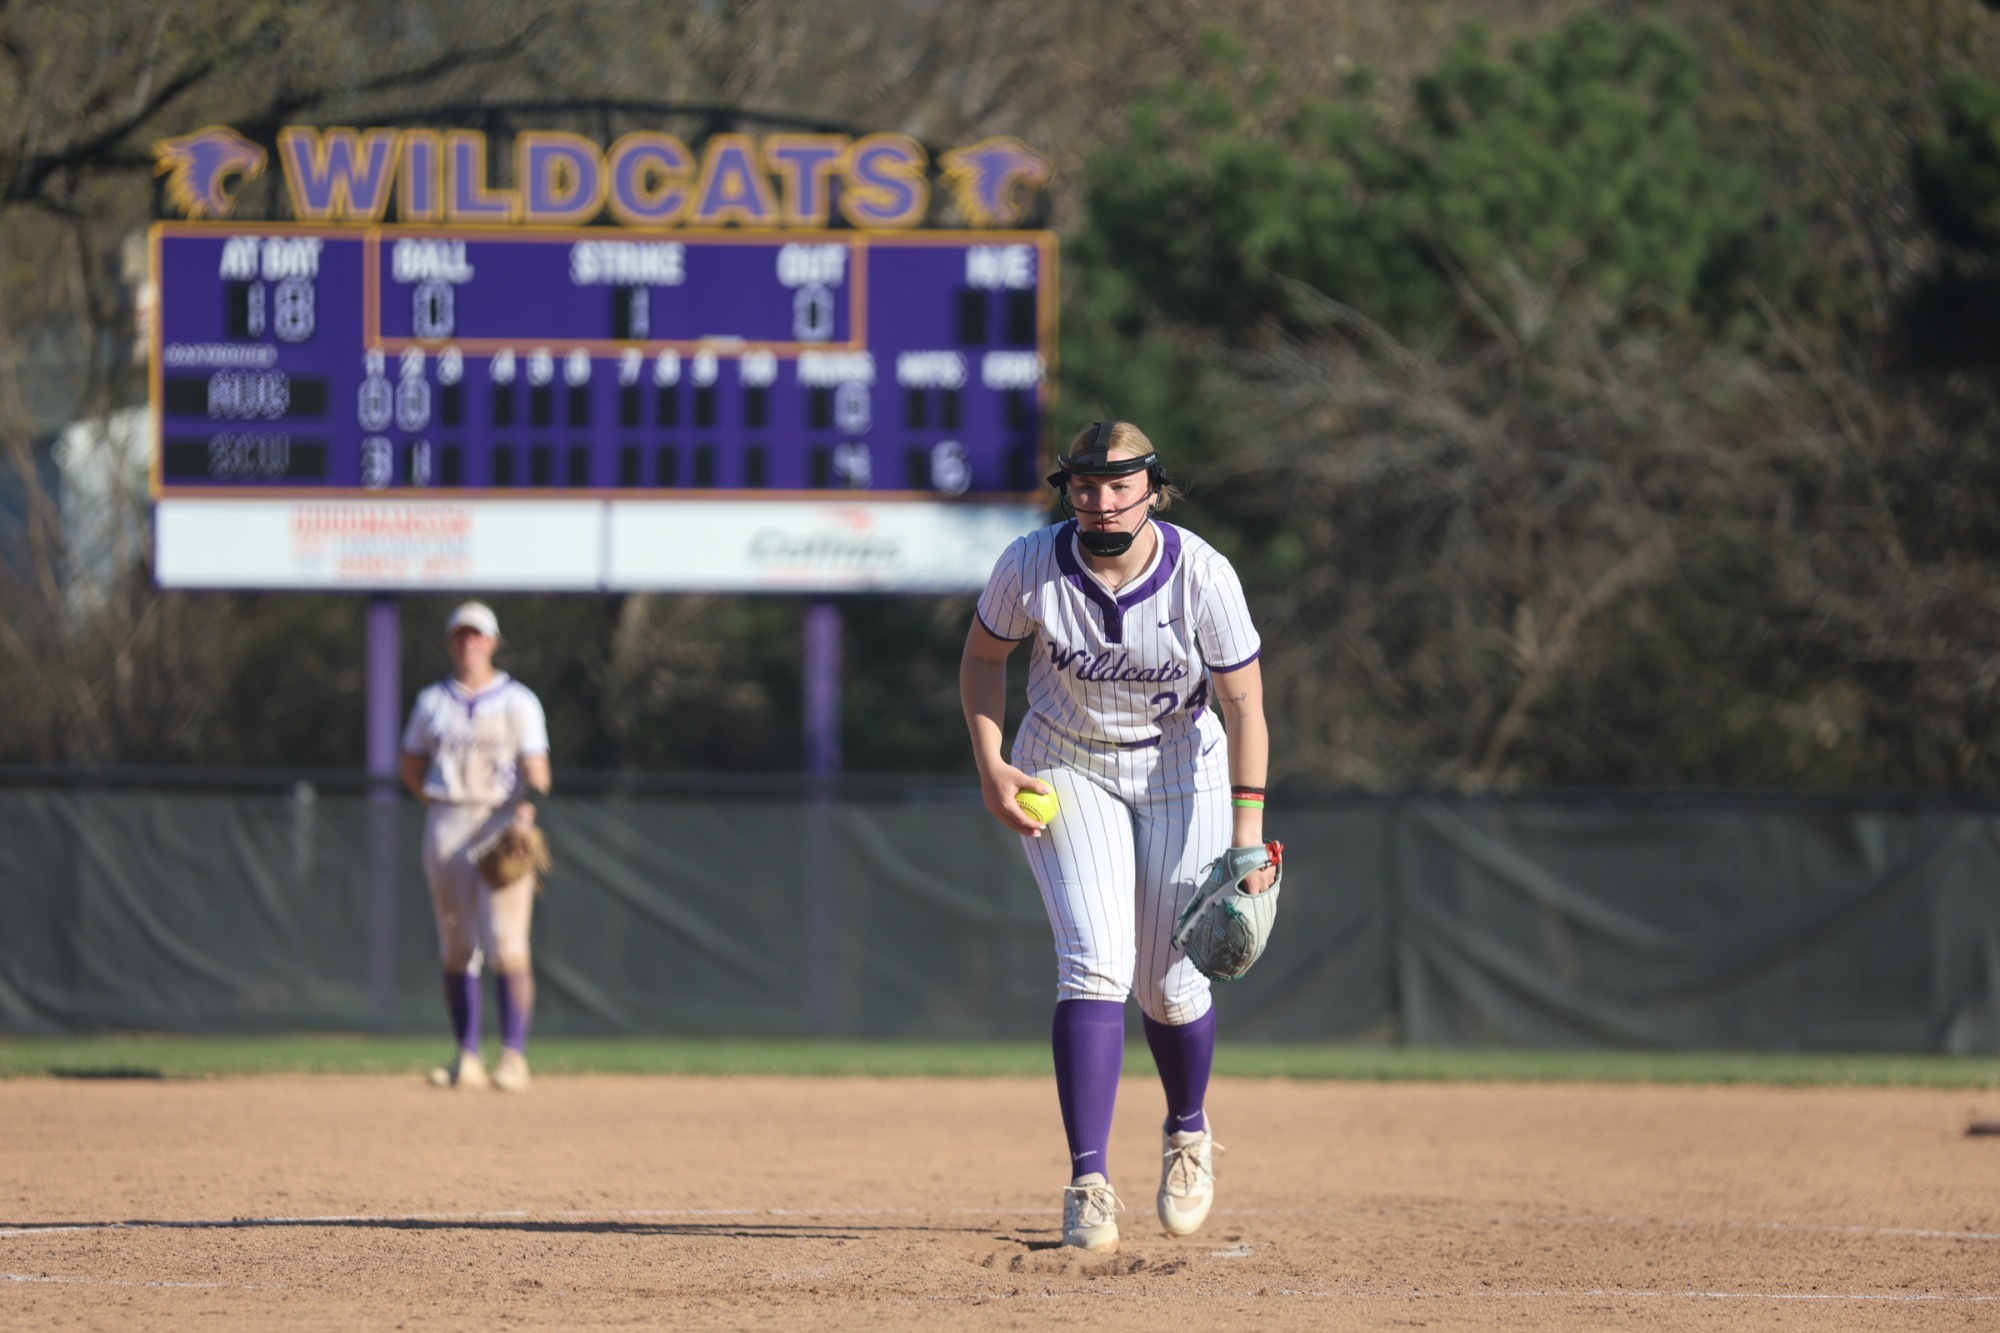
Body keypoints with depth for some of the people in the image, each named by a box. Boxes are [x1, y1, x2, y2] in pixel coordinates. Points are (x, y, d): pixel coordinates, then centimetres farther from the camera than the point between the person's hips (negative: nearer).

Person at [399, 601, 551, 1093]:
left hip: (502, 823, -4)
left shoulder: (518, 702, 4)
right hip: (446, 826, 4)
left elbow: (536, 770, -4)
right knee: (456, 949, 5)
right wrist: (434, 799, 3)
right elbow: (412, 765, 21)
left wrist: (527, 804, -23)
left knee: (507, 946, -12)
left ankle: (514, 1056, -14)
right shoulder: (432, 702, 13)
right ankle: (467, 1056, 10)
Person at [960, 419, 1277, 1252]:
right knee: (1096, 965, -18)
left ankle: (1187, 1134, 33)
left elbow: (1244, 702, -15)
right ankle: (1089, 1184, -20)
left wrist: (1248, 832, -21)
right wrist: (991, 766, -11)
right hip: (1066, 772, 0)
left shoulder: (1201, 574, -21)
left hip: (1181, 774, 0)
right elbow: (982, 656, 0)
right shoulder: (1031, 565, -18)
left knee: (1170, 988, 1)